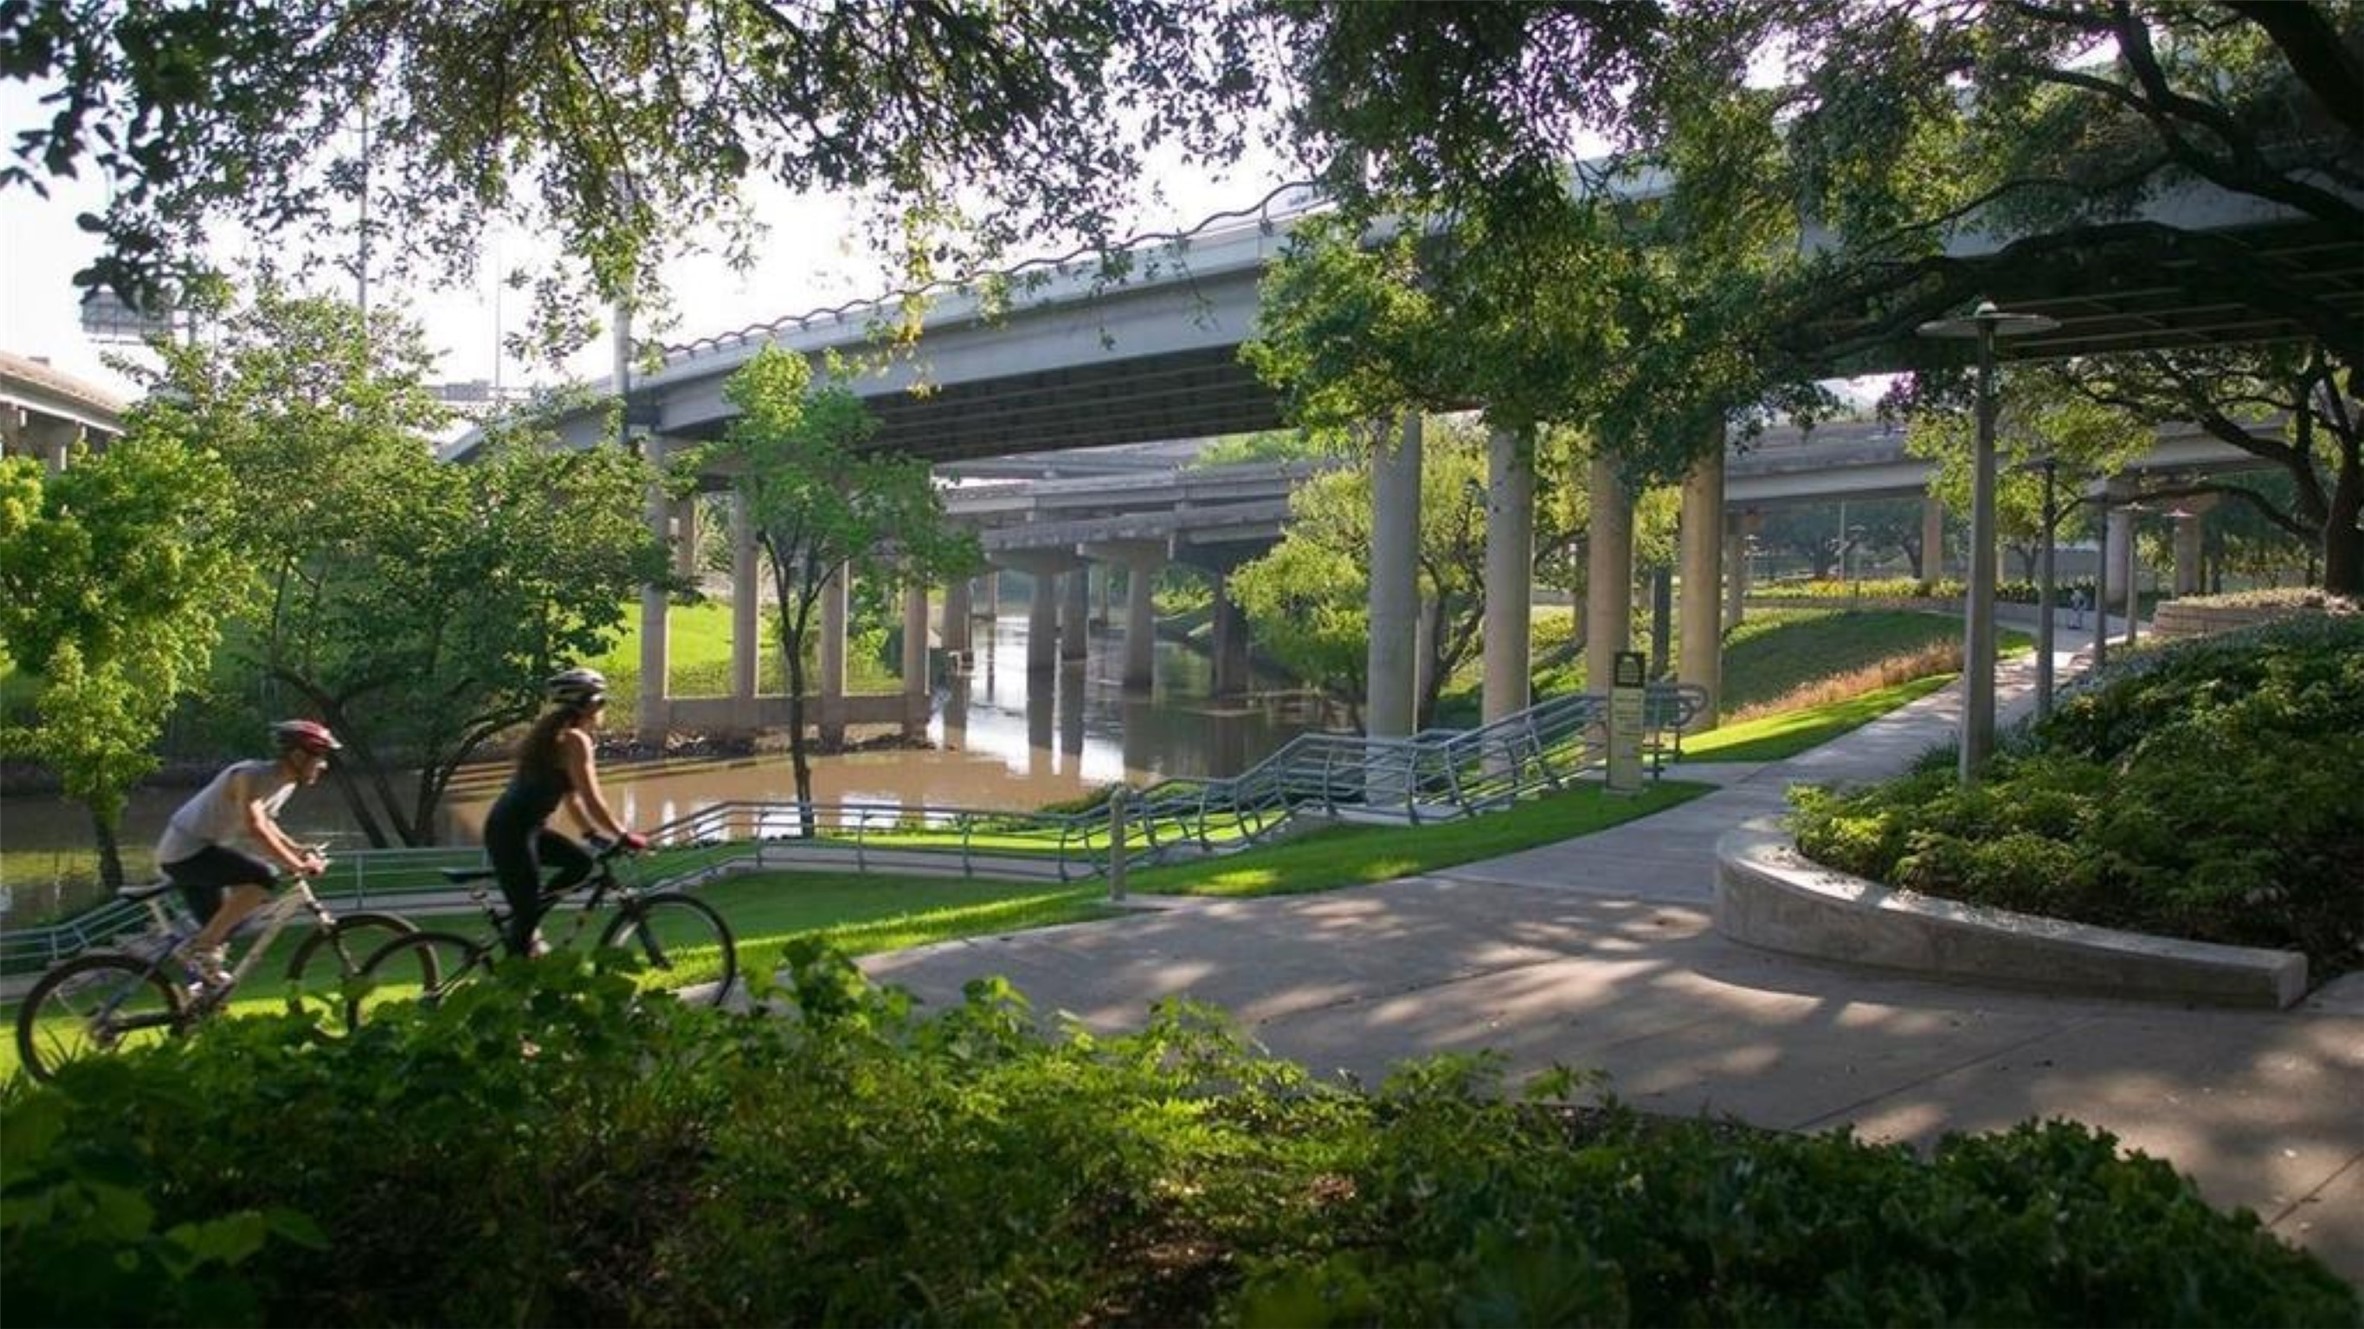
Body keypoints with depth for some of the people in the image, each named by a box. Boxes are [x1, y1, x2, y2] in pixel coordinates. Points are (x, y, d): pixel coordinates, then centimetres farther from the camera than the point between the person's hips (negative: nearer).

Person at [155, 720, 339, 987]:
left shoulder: (285, 784, 5)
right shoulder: (251, 776, -23)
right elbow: (254, 829, -36)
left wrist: (298, 851, 6)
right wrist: (296, 866, -36)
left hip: (198, 851, 10)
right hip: (186, 851, -10)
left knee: (218, 931, 14)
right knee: (263, 878, -27)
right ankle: (200, 946, -18)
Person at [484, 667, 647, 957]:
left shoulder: (554, 735, 15)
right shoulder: (574, 740, -13)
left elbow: (572, 799, 19)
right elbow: (592, 801, -16)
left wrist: (598, 834, 17)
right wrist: (624, 836, -7)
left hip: (522, 828, 9)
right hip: (512, 833, -9)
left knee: (581, 861, 14)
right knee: (528, 914, -2)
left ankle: (520, 931, 15)